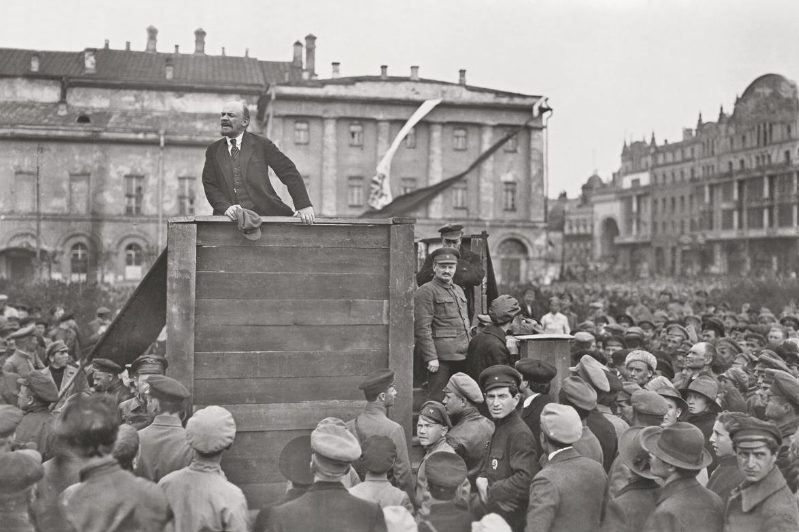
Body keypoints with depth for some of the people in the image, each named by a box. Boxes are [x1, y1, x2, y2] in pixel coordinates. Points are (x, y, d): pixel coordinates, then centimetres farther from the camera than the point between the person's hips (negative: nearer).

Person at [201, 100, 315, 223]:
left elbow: (290, 173, 4)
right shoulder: (213, 150, 15)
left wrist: (304, 206, -7)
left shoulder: (262, 144, 8)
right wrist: (225, 207, -13)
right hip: (232, 217, 2)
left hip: (264, 213, -2)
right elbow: (209, 185, 7)